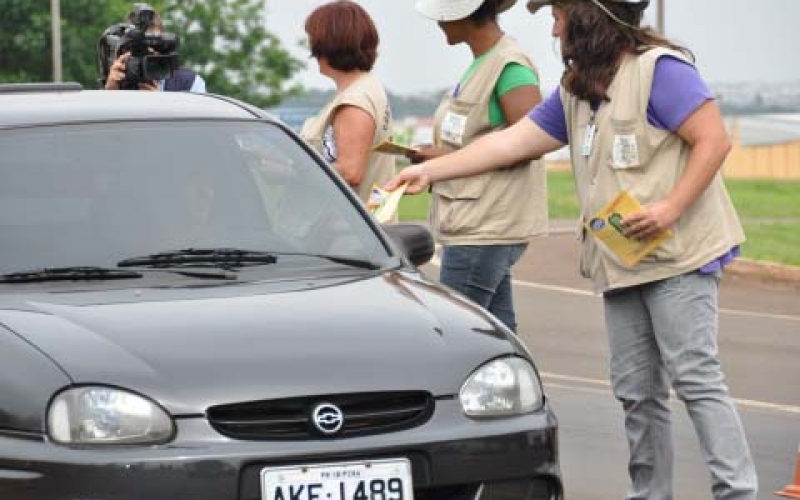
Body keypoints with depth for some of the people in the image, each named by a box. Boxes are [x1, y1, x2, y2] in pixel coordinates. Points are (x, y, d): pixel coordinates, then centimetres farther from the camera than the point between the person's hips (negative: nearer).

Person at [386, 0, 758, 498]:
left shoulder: (659, 69, -9)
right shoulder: (575, 91, 17)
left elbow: (714, 140, -14)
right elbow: (511, 142, 20)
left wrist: (671, 208, -22)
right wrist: (430, 171, 18)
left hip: (678, 257, -8)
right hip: (621, 265, 8)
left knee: (696, 378, -13)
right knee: (637, 392, 7)